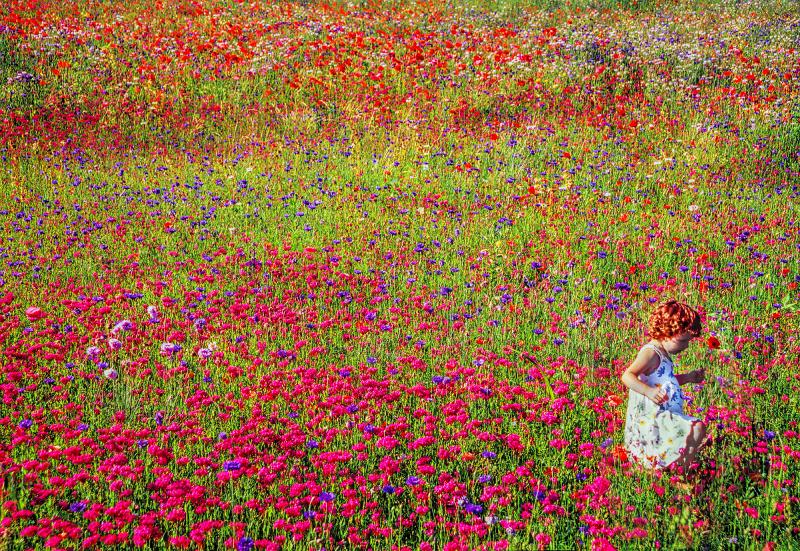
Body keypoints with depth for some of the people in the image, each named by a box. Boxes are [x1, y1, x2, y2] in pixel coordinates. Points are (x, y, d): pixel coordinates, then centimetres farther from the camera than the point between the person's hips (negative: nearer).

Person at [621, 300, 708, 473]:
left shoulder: (663, 355, 13)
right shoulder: (650, 353, -19)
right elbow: (627, 376, -32)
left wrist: (688, 377, 20)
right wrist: (649, 391, -45)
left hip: (663, 417, 11)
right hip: (651, 418, -11)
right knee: (696, 429, -26)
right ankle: (682, 470, -20)